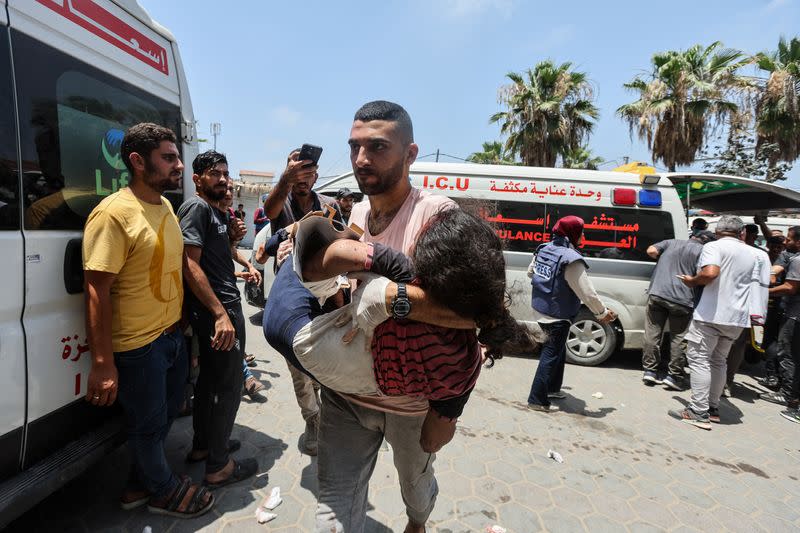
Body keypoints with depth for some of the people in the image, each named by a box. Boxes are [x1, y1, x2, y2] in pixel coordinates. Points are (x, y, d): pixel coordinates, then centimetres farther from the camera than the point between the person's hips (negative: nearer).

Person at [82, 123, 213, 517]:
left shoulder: (165, 206, 5)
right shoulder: (113, 213, -21)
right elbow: (97, 290, -21)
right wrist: (103, 364, -21)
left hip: (172, 334, 9)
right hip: (138, 347, -8)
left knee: (167, 412, 24)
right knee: (149, 423, 14)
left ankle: (140, 483, 47)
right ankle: (163, 489, 39)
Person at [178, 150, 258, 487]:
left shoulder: (217, 212, 18)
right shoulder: (196, 208, -12)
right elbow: (190, 265, -21)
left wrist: (233, 235, 9)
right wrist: (221, 314, -26)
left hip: (223, 305, 10)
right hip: (217, 309, -10)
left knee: (210, 377, 19)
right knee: (229, 384, -3)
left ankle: (203, 444, 36)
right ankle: (218, 466, 9)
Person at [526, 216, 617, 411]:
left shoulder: (543, 249, 1)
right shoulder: (571, 260, -23)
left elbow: (530, 272, 17)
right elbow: (587, 293, -20)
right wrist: (603, 312, -5)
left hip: (540, 310, 9)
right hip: (557, 316, -8)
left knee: (557, 349, 25)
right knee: (551, 355, 2)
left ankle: (552, 388, 37)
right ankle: (537, 399, 7)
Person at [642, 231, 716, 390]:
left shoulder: (672, 242, 14)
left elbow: (651, 251, 7)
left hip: (657, 294, 2)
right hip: (682, 299, -2)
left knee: (653, 334, 9)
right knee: (678, 338, 9)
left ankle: (650, 371, 12)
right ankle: (674, 376, 11)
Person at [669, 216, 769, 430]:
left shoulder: (714, 246, -7)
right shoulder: (752, 253, 16)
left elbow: (710, 273, -24)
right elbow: (756, 283, 17)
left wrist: (692, 281, -7)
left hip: (711, 314, -7)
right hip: (738, 317, 8)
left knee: (699, 359, -3)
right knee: (718, 361, 18)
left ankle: (699, 412, -5)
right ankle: (713, 407, 25)